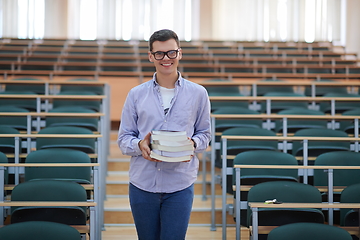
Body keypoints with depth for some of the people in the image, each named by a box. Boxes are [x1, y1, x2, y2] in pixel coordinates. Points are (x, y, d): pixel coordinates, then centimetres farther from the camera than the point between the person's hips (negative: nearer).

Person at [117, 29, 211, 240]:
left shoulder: (198, 94, 4)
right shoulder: (136, 95, 5)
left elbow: (204, 134, 9)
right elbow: (123, 138, 5)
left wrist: (192, 144, -13)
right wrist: (140, 145, -17)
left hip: (180, 185, -1)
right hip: (142, 183, 2)